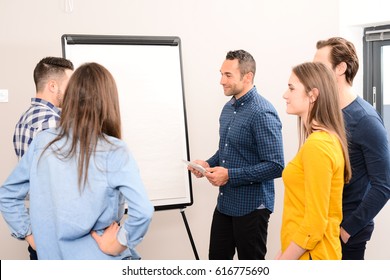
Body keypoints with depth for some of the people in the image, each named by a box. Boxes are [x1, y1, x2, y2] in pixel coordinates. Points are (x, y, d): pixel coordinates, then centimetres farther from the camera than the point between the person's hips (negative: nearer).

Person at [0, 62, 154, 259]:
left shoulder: (42, 143, -4)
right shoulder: (114, 151, -17)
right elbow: (142, 211, -28)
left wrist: (29, 234, 7)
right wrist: (119, 243, -14)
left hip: (52, 259, 4)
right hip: (103, 268, -4)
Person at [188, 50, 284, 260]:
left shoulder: (262, 113, -19)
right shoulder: (228, 108, 8)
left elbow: (275, 166, -24)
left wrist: (230, 175, -23)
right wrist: (209, 164, 1)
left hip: (251, 207, -8)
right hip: (225, 203, 8)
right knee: (217, 259, 16)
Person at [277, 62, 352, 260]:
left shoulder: (316, 145, -20)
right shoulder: (329, 139, 9)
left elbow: (314, 225, -21)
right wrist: (284, 255, 15)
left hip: (309, 256, -9)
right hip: (305, 251, 9)